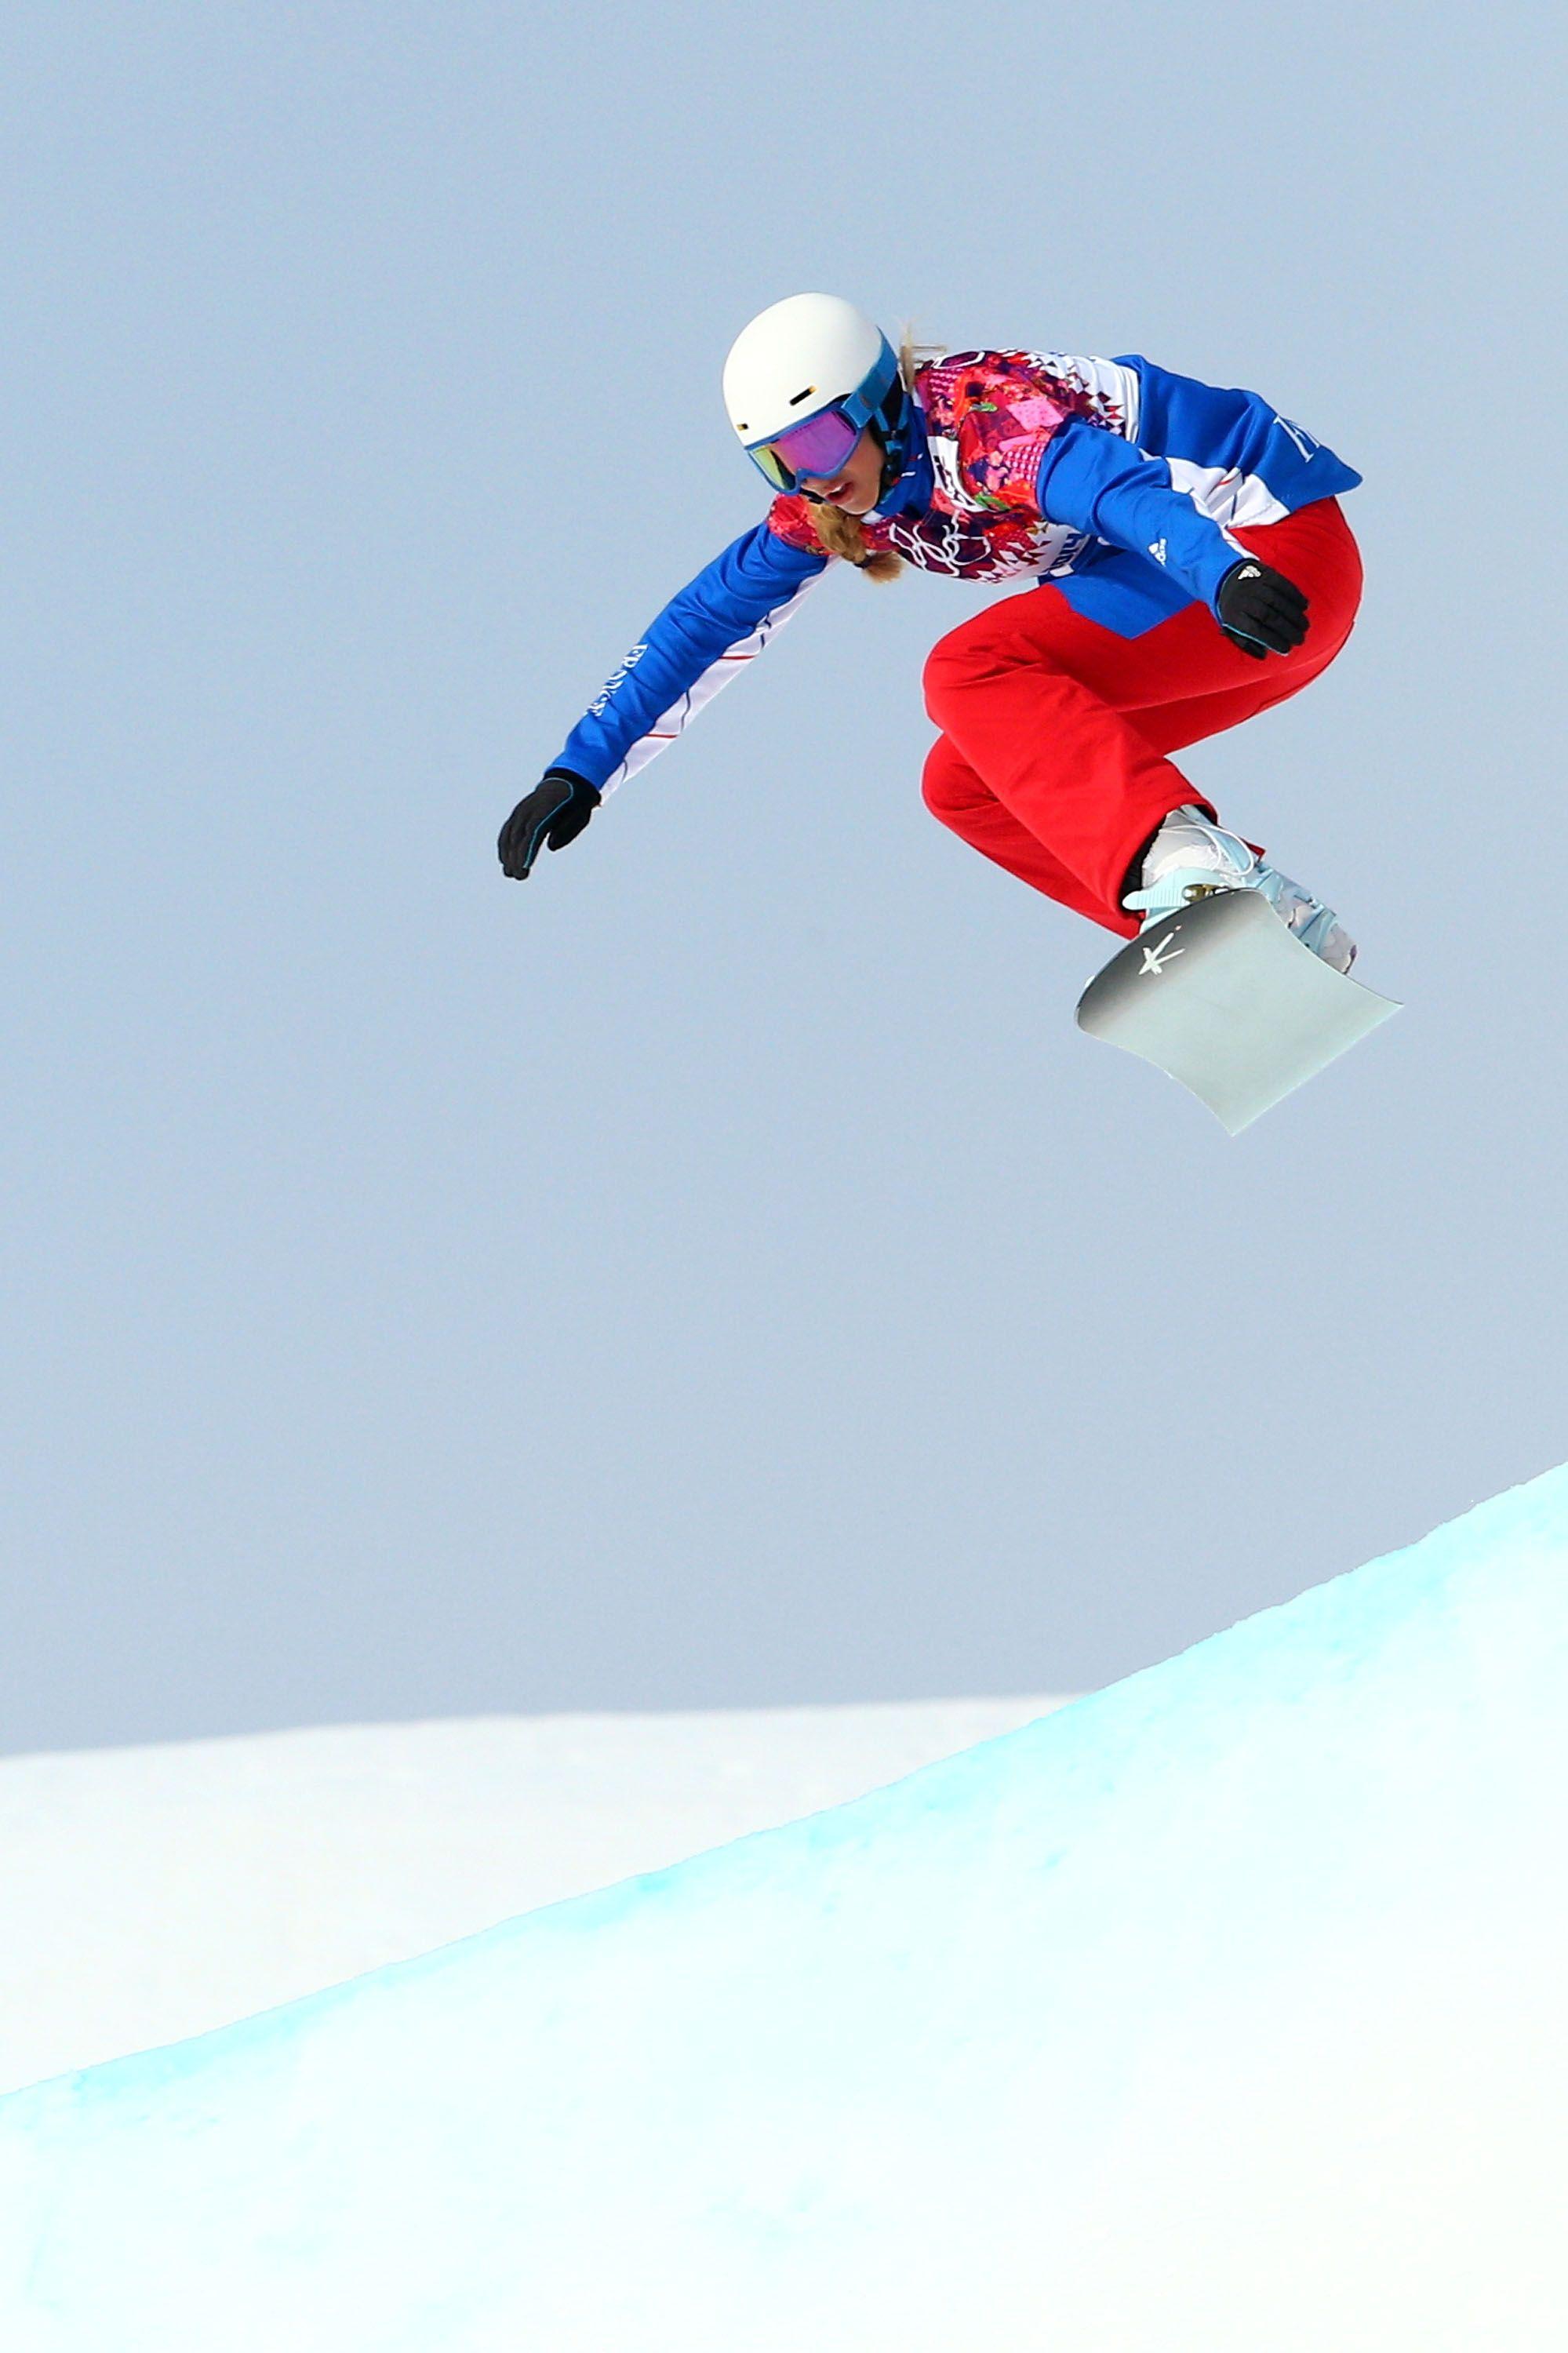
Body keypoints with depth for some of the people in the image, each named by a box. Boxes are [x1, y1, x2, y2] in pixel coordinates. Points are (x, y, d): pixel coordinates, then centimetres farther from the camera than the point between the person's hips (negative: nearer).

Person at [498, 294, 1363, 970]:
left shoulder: (983, 421, -22)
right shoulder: (823, 505, 3)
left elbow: (1121, 485, -40)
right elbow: (704, 621, 9)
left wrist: (1227, 575, -60)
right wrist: (580, 770, 4)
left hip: (1276, 551, -9)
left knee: (969, 675, -23)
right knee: (966, 785, 3)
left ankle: (1185, 860, -39)